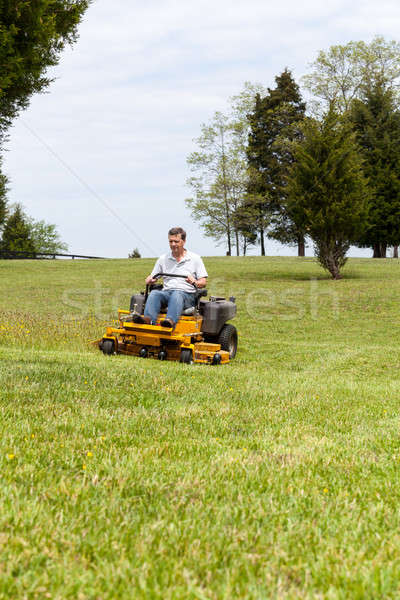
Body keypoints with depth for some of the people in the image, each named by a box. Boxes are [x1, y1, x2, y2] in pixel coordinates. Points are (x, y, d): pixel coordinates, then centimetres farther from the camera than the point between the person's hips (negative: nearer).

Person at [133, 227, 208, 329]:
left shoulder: (195, 258, 11)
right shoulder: (163, 259, 19)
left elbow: (203, 282, 7)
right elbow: (151, 277, 21)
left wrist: (195, 282, -16)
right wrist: (150, 280, -4)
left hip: (187, 294, -3)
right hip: (166, 292, 3)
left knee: (176, 294, -38)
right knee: (154, 293, -30)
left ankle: (171, 321, -63)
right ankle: (148, 319, -55)